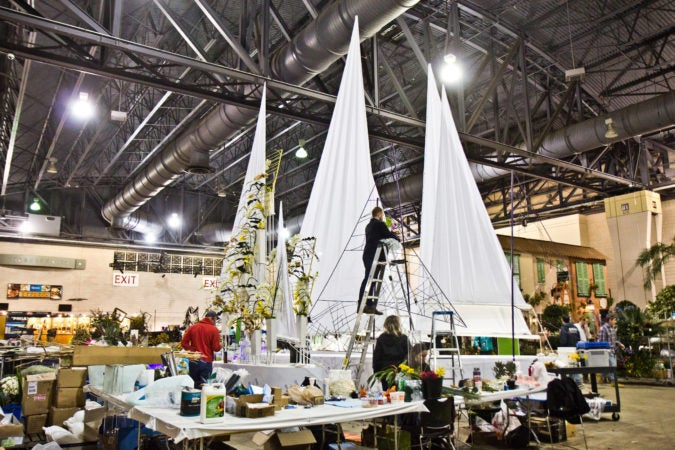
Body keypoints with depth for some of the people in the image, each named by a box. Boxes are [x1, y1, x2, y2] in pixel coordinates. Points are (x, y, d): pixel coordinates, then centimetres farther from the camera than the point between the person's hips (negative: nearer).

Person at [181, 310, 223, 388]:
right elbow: (216, 348, -9)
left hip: (193, 362, 4)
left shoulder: (192, 327, 5)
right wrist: (220, 345, 12)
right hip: (206, 362, -4)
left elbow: (184, 342, 2)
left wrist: (191, 350, 12)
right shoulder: (214, 329, -8)